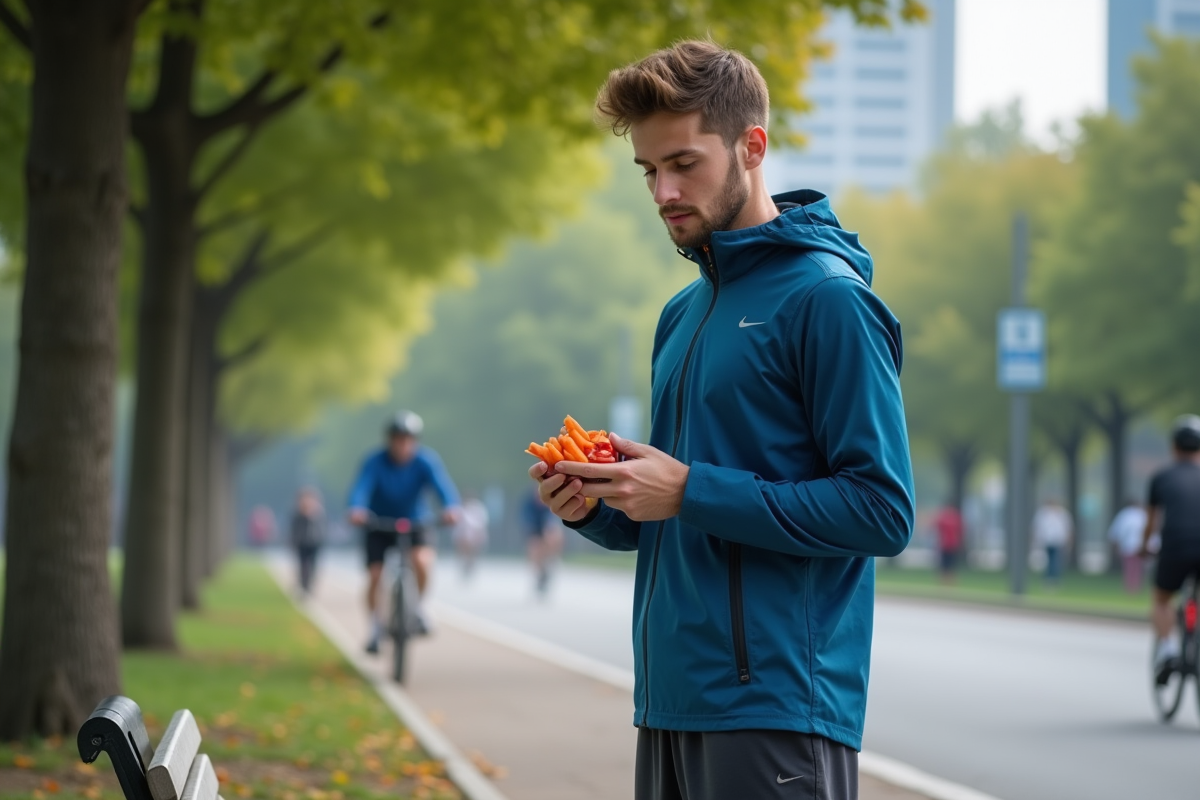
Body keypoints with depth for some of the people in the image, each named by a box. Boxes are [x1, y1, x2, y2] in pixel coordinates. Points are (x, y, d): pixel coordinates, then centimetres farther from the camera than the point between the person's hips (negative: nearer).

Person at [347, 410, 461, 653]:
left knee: (423, 560, -27)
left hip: (414, 523, 0)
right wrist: (357, 510, -61)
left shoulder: (426, 460, -21)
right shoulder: (375, 462, -23)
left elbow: (442, 483, -37)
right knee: (375, 576, -11)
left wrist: (451, 507, -59)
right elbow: (362, 487, -38)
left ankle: (417, 606, 0)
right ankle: (375, 627, 12)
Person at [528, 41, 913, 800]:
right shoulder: (683, 313, 16)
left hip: (778, 710, -8)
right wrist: (595, 508, 0)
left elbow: (883, 510, -16)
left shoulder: (826, 297, -10)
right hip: (672, 706, 8)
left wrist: (690, 492, -18)